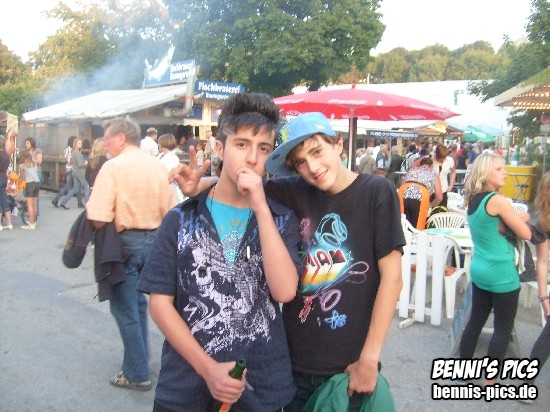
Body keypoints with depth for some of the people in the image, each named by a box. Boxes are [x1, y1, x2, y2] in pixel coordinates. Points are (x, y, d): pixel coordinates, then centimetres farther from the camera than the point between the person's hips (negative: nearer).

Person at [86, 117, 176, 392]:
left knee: (124, 308, 7)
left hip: (125, 243, -6)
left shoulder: (113, 167, -16)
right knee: (138, 303, 22)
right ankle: (139, 360, 35)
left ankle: (137, 374, 15)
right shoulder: (158, 166, 2)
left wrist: (89, 207, -1)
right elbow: (169, 211, 3)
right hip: (153, 240, 6)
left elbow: (98, 220, -22)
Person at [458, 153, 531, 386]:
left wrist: (516, 217, 7)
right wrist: (521, 219, 7)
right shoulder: (497, 200, -18)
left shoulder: (473, 200, 7)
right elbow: (525, 234, -12)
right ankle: (489, 382, 10)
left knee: (475, 321, 17)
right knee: (503, 329, 4)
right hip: (501, 274, -8)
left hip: (479, 270, 8)